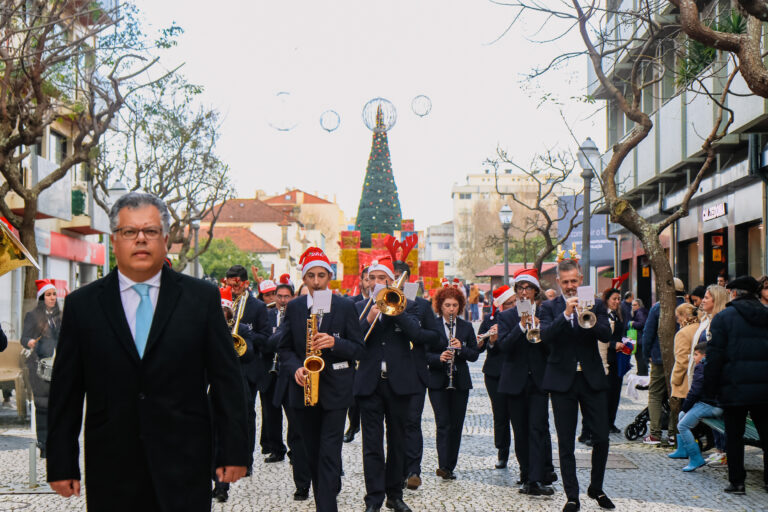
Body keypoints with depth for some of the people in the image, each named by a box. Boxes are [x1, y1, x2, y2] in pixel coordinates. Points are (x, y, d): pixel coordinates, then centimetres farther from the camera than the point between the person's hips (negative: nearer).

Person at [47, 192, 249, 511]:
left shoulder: (202, 297, 4)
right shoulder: (81, 305, 6)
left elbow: (227, 380, 3)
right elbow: (66, 392, 6)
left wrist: (234, 450, 0)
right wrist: (61, 465, 3)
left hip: (184, 469, 0)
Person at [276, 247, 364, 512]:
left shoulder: (345, 307, 0)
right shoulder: (293, 307, 7)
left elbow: (358, 348, 0)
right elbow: (283, 347, 9)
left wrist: (334, 343, -19)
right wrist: (295, 368, -10)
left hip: (335, 390, -3)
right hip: (303, 389, 3)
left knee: (329, 453, -9)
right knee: (312, 453, 11)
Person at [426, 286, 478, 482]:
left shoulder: (467, 327, 8)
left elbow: (475, 354, 6)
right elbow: (424, 353, -2)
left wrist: (461, 348, -13)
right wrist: (439, 357, -21)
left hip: (460, 382, 3)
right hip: (438, 382, -3)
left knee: (456, 425, 4)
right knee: (443, 424, -10)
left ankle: (449, 466, 13)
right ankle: (443, 466, -12)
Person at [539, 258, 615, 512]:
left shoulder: (595, 304, 7)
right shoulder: (549, 307, 4)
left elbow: (606, 334, -8)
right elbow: (545, 335, -14)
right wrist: (566, 314, -25)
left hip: (592, 379, 1)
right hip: (562, 380, -1)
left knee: (601, 438, 1)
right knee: (566, 442, 2)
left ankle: (597, 489, 22)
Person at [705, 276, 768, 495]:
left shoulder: (723, 317, -5)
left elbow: (715, 355, -9)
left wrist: (710, 386, -2)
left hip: (734, 388, -4)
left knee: (734, 435, 5)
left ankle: (737, 481, 6)